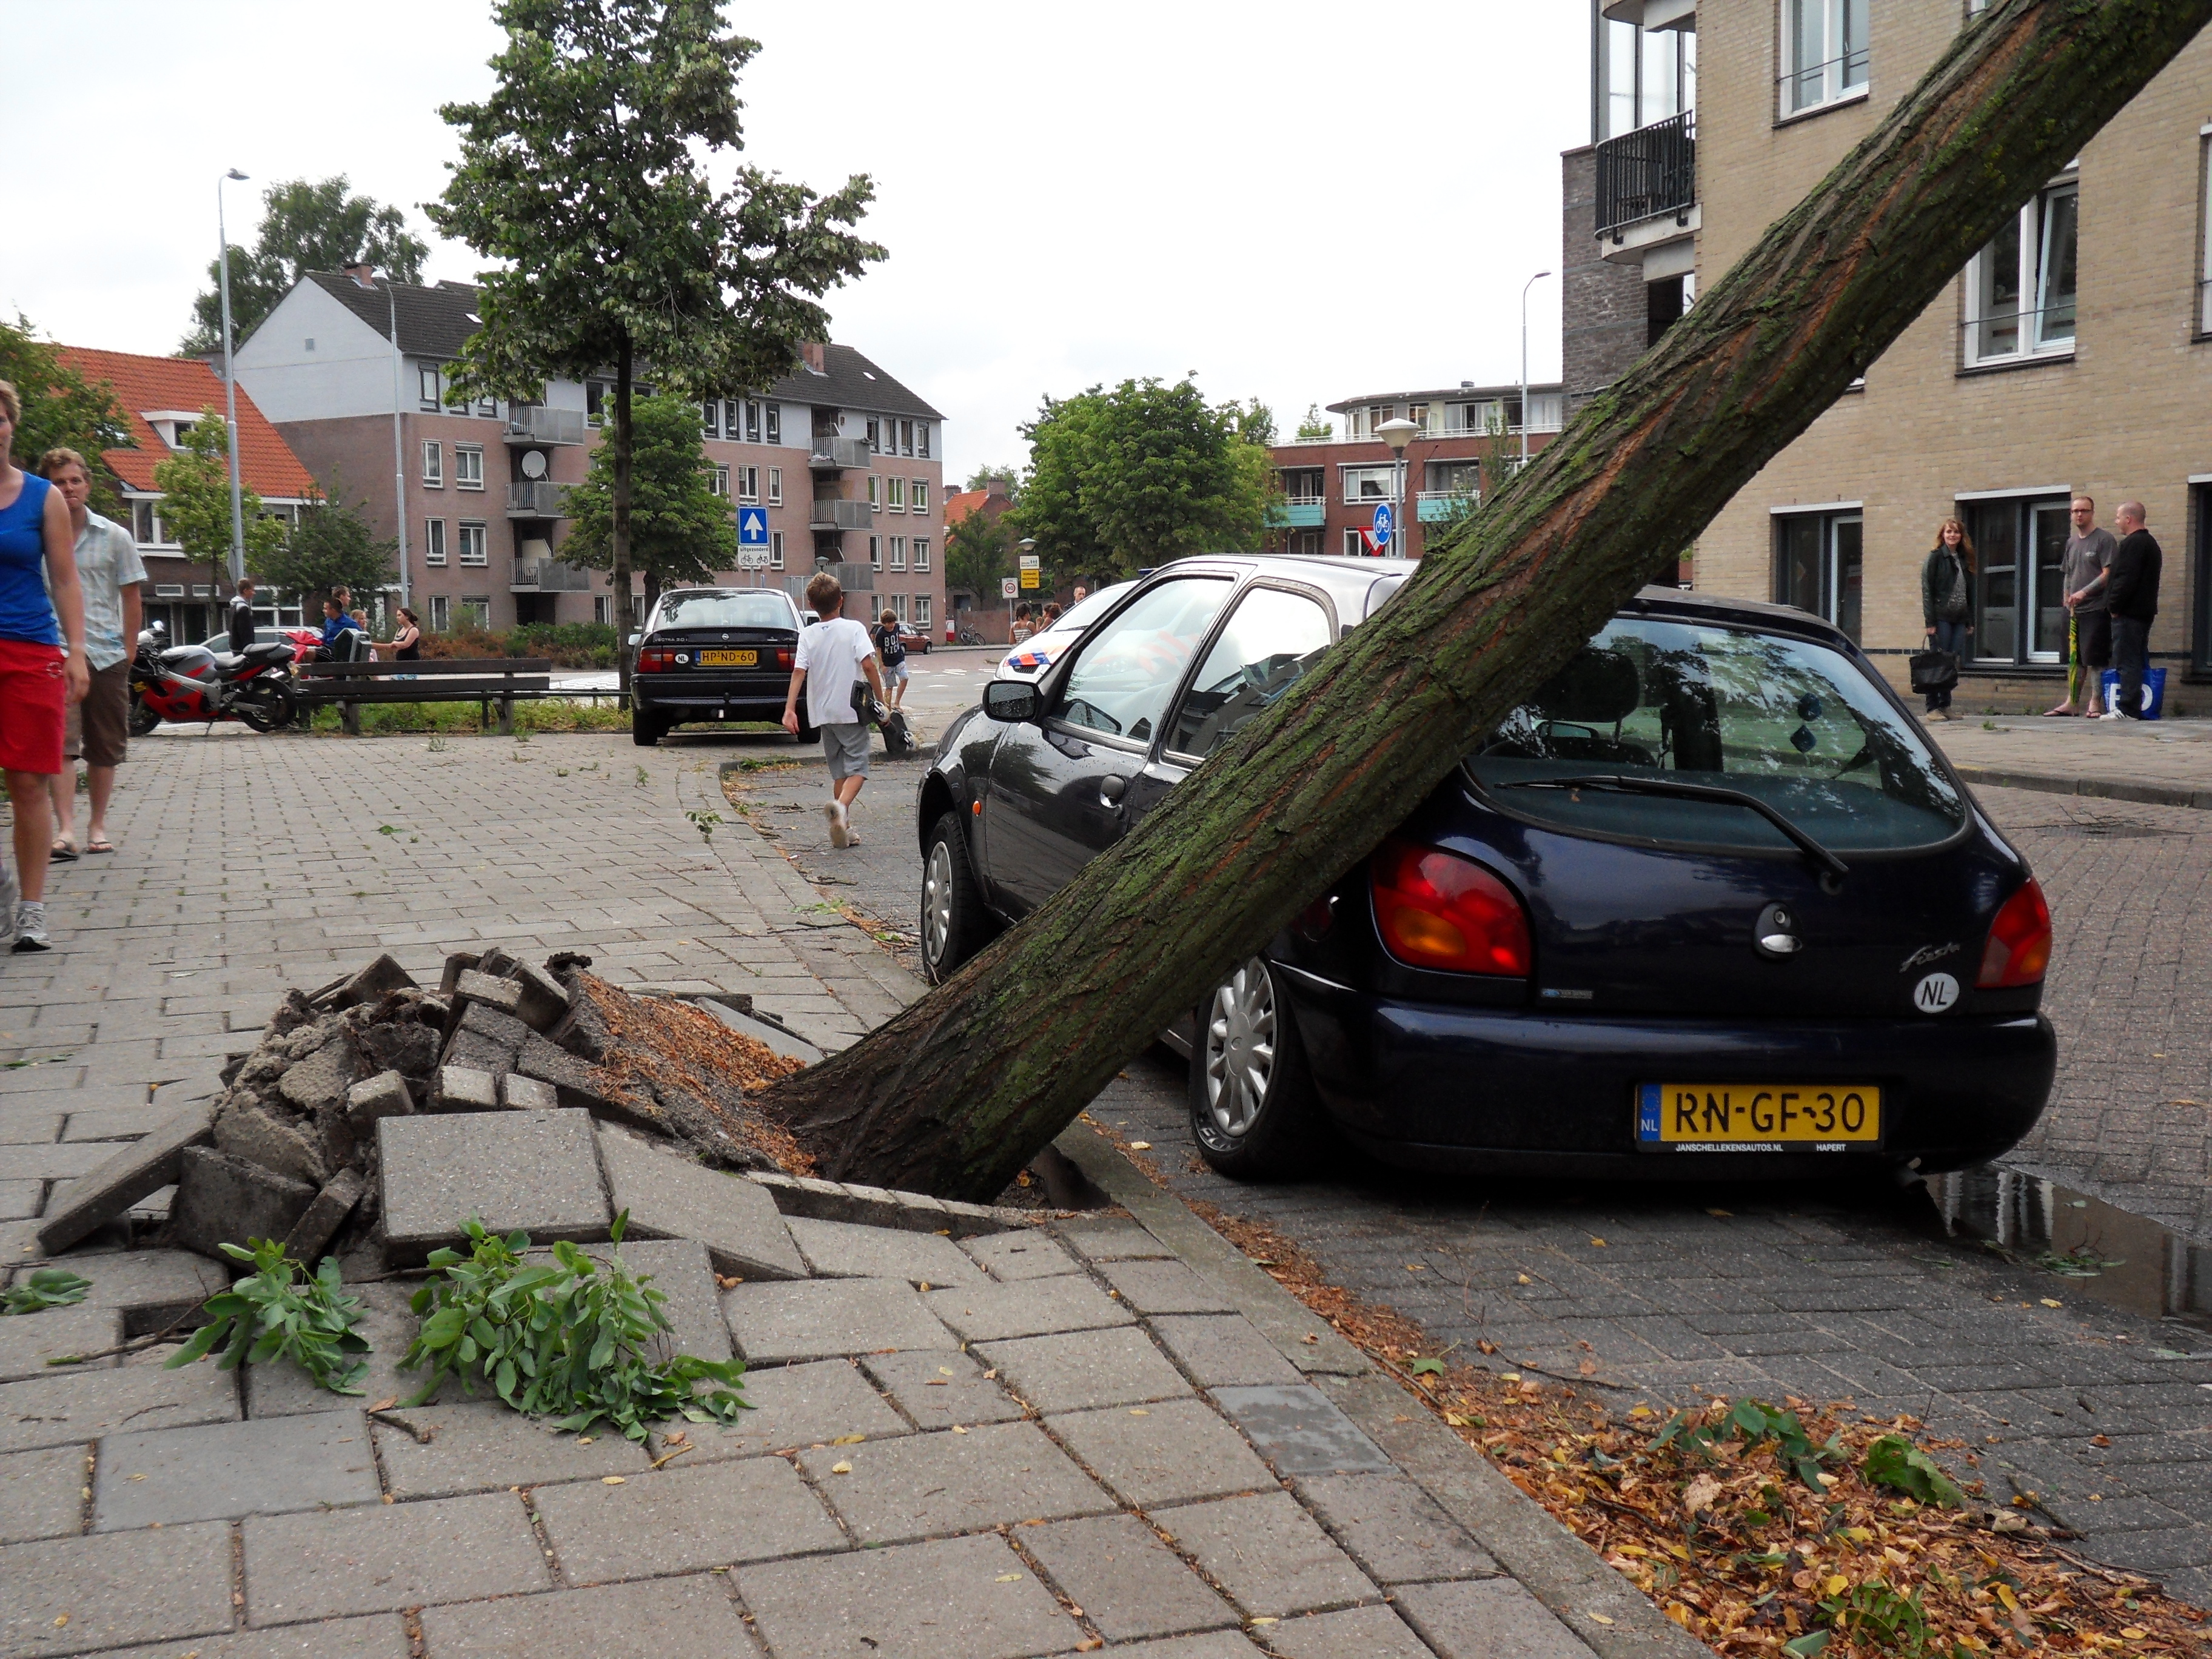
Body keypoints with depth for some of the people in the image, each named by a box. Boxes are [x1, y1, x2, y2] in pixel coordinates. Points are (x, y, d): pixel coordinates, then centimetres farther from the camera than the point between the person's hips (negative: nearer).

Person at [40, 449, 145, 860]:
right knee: (61, 741, -14)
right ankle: (65, 829, -19)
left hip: (106, 655, 2)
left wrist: (129, 651, 3)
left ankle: (97, 825, 21)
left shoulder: (114, 537, 4)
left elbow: (132, 598, 8)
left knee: (105, 748, 9)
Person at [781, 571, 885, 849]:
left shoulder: (808, 635, 2)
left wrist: (790, 710, -11)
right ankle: (841, 806, -31)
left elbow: (799, 672, -8)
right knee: (857, 767, -2)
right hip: (851, 711, -3)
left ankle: (843, 827, 15)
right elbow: (868, 664, -15)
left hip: (823, 713, 4)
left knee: (839, 770, 14)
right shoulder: (854, 629, -5)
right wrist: (880, 700, -8)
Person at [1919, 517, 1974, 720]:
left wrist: (1970, 622, 11)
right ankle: (1933, 707, -1)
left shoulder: (1965, 559, 15)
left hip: (1959, 619, 6)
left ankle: (1945, 705, 11)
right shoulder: (1935, 557, -2)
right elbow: (1927, 590, -8)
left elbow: (1970, 592, 18)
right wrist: (1930, 622, -14)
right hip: (1941, 617, -6)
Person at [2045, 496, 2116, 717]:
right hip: (2074, 610, 7)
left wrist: (2084, 592, -19)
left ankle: (2094, 704, -4)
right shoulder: (2072, 541, 17)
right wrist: (2067, 597, 12)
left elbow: (2108, 574, -12)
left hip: (2097, 609, -7)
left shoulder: (2105, 539, -5)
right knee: (2074, 658, 10)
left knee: (2095, 659, -7)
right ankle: (2071, 703, 15)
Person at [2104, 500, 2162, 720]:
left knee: (2126, 662, -11)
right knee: (2139, 661, 12)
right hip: (2145, 611, 11)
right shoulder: (2150, 542, 20)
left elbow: (2126, 579, -22)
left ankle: (2127, 709, -14)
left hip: (2128, 612, -11)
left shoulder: (2132, 543, -14)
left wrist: (2115, 605, -15)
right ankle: (2138, 708, 15)